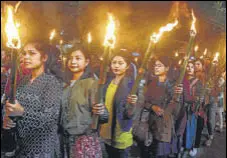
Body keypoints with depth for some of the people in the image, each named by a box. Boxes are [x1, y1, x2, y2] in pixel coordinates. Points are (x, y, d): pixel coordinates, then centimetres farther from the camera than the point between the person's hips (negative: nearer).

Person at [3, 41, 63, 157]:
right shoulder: (23, 81, 6)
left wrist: (22, 112, -32)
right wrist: (7, 119, -8)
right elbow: (11, 107, 13)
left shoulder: (52, 82, -12)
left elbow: (50, 118, -20)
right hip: (20, 143, 6)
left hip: (42, 145, -5)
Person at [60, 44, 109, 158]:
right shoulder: (66, 84, 8)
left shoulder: (92, 83, -10)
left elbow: (103, 117, -13)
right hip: (66, 139, 5)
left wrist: (100, 113, -32)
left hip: (85, 140, -5)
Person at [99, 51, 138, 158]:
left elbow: (129, 114, -20)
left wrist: (132, 104, -38)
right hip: (107, 132, 6)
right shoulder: (109, 82, 2)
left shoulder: (130, 84, -16)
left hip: (121, 135, -6)